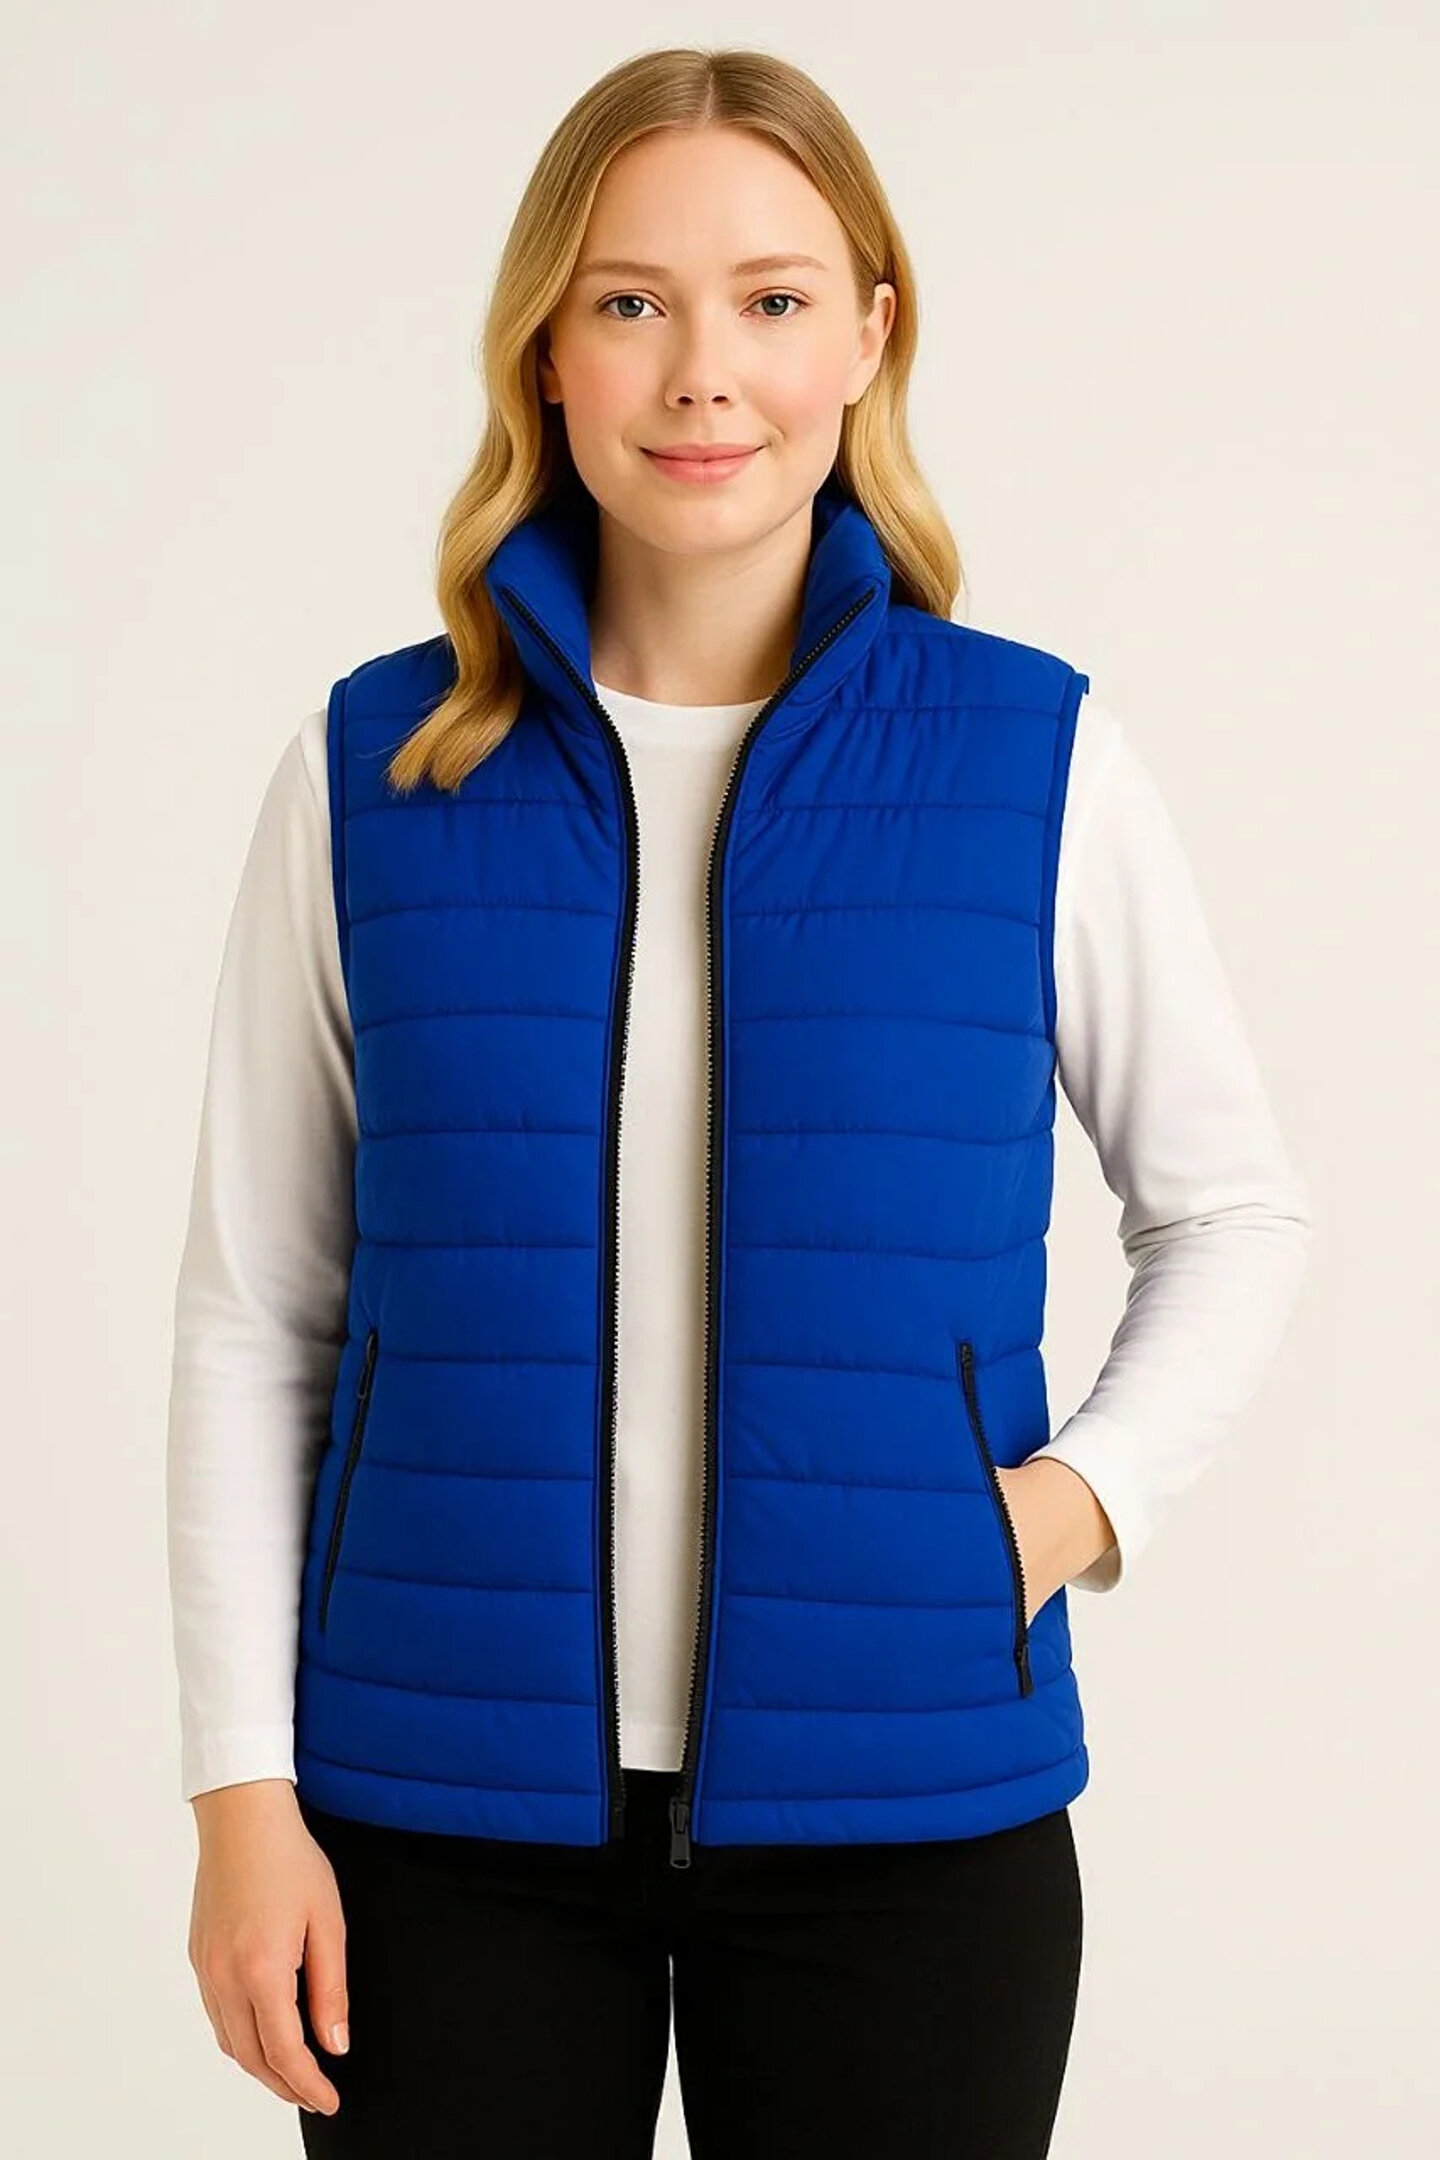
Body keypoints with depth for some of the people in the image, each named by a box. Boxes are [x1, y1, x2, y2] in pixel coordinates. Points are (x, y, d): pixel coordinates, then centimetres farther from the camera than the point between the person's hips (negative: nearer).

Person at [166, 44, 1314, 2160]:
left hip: (903, 1807, 0)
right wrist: (241, 1783, -2)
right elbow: (254, 1311, 3)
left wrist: (1095, 1484, -6)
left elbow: (1233, 1209, 11)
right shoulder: (374, 771, 1)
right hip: (446, 1816, 1)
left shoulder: (1039, 761, -1)